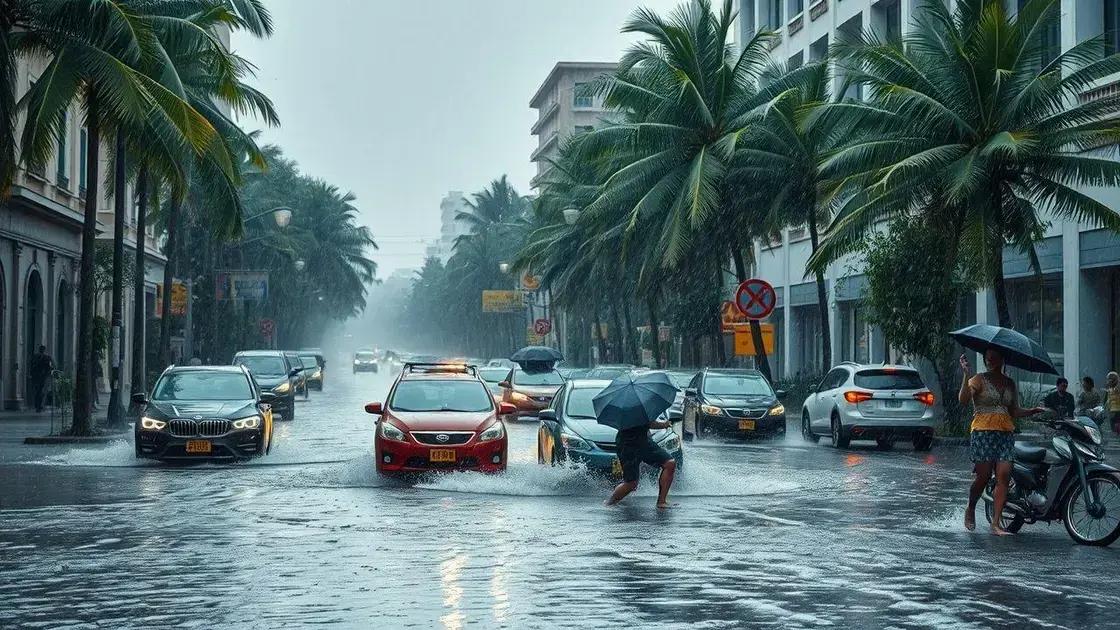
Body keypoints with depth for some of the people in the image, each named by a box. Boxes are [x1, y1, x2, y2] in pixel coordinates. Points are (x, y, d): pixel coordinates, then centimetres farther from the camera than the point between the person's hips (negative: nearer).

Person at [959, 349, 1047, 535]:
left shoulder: (1010, 383, 17)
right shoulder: (979, 379, 1)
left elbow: (1014, 412, 19)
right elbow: (963, 399, -16)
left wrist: (1034, 411, 4)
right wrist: (966, 375, -24)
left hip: (1006, 434, 4)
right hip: (983, 432, -4)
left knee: (1003, 477, -7)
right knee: (983, 476, -5)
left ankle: (996, 524, -6)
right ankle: (970, 510, 22)